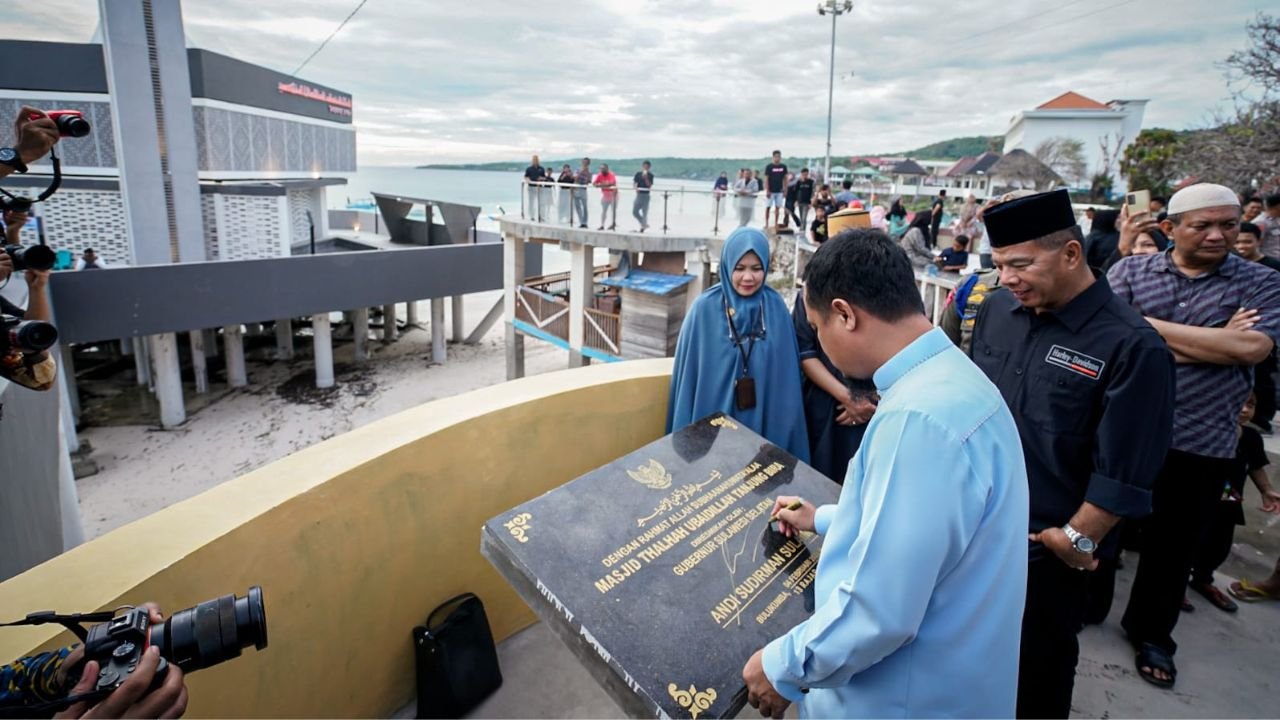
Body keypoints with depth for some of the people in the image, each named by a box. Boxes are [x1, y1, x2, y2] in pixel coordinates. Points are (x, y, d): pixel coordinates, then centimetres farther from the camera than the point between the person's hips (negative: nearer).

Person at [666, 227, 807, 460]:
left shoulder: (776, 308, -2)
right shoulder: (704, 308, -9)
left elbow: (786, 374, 4)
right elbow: (689, 373, -4)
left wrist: (786, 420, 6)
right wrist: (686, 431, -2)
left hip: (764, 419, 2)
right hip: (712, 414, -2)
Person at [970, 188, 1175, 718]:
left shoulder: (1131, 347, -19)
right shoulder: (995, 310, -2)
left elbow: (1122, 472, -16)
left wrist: (1077, 539, -10)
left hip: (1046, 547, -5)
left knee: (1037, 666, 16)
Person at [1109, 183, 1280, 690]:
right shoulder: (1130, 271, -1)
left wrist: (1151, 326, -16)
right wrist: (1217, 342, -16)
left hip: (1199, 445, 1)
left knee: (1173, 544, 15)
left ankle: (1151, 633, 36)